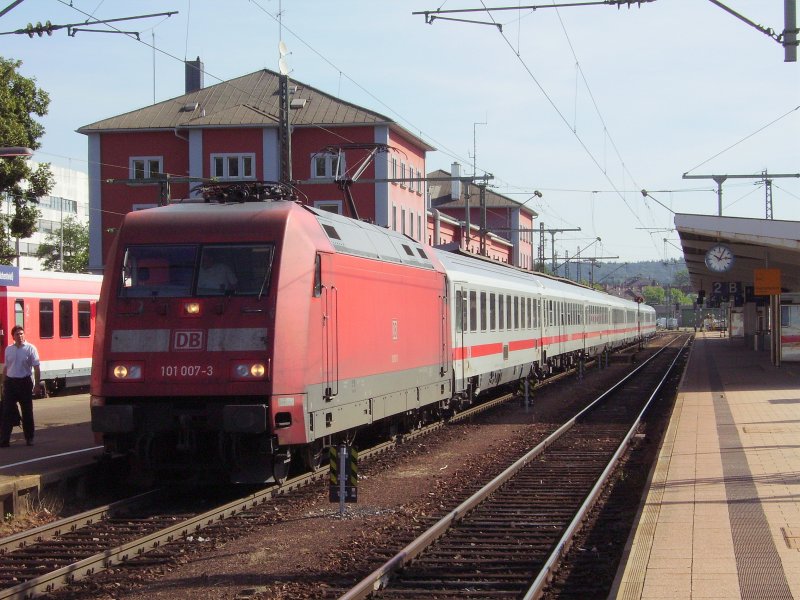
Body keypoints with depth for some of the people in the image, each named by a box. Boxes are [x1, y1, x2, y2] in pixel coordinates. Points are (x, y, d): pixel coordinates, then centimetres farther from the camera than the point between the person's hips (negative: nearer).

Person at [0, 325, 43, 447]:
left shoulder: (30, 348, -5)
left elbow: (36, 367, -5)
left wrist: (37, 383, -10)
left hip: (24, 382, -3)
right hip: (10, 382, 3)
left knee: (27, 411, 6)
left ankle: (29, 438, 17)